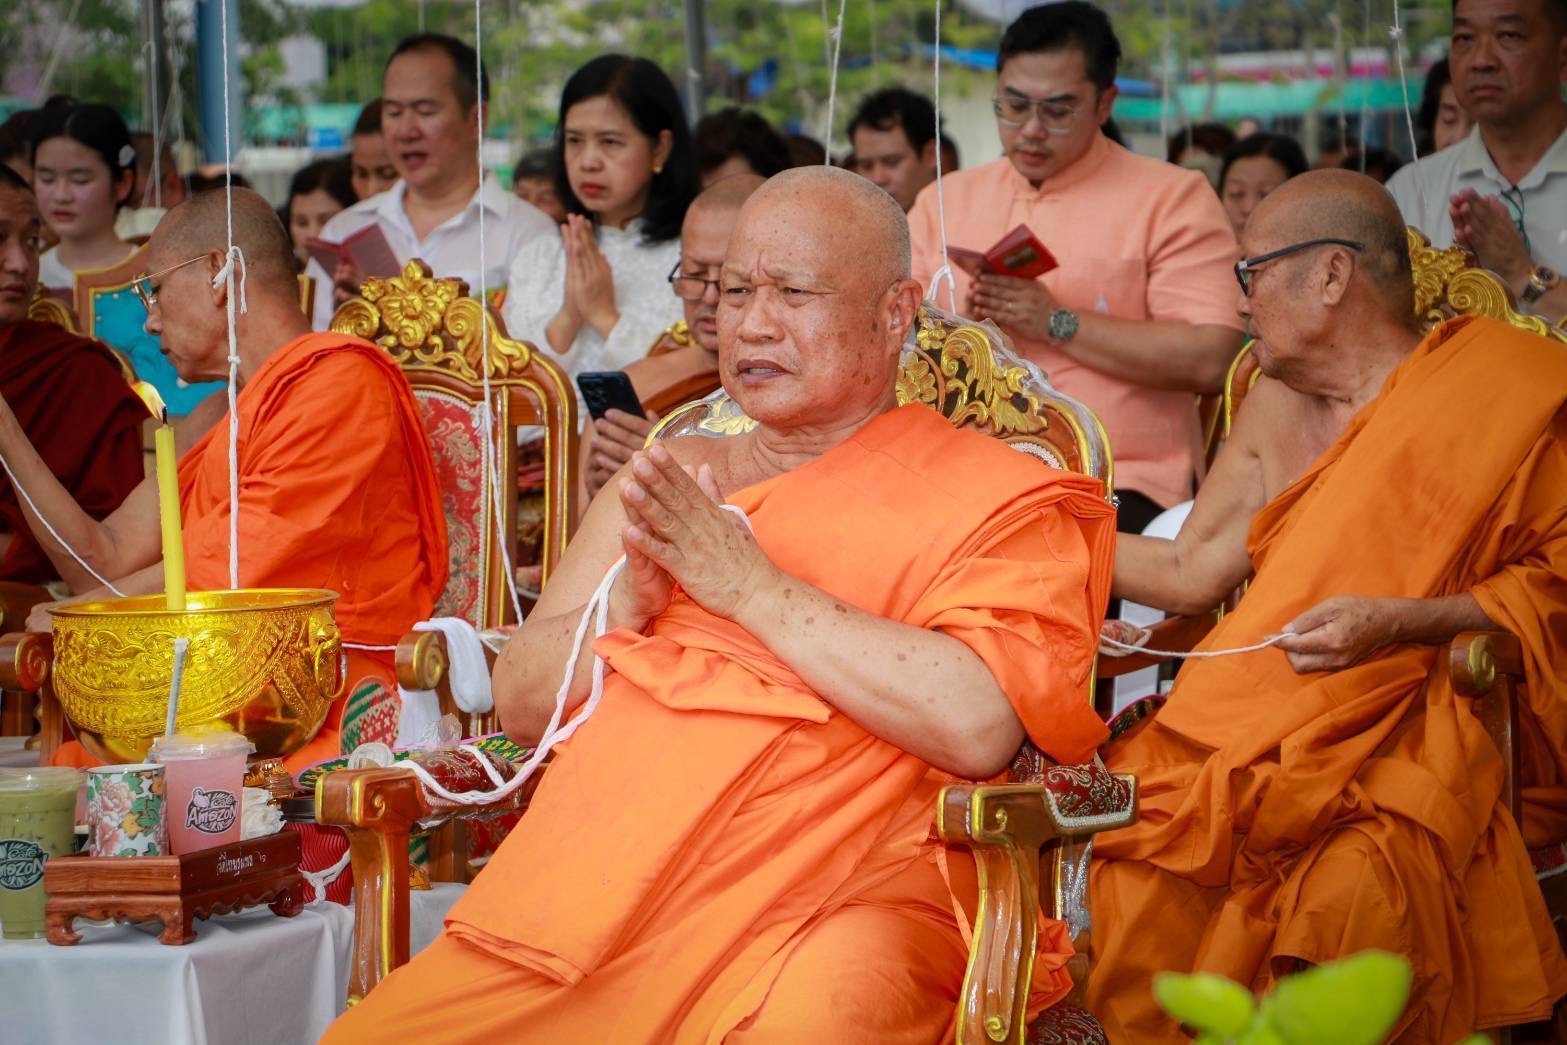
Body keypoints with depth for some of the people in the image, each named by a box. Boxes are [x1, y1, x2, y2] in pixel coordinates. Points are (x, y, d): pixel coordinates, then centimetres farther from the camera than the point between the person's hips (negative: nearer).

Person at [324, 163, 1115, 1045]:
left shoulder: (990, 494, 6)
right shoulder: (670, 476, 23)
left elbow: (978, 724, -13)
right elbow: (521, 700, 18)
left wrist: (750, 584, -8)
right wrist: (631, 598, -2)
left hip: (819, 913, -5)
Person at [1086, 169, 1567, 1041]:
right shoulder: (1275, 406, 20)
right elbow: (1191, 572, 22)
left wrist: (1397, 623, -12)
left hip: (1407, 739, -5)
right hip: (1254, 727, 5)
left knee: (1353, 903, -35)